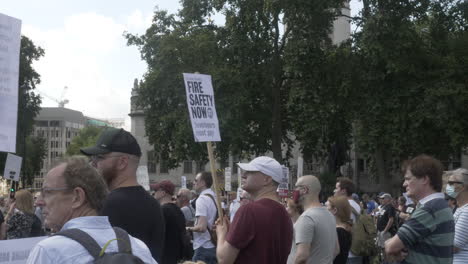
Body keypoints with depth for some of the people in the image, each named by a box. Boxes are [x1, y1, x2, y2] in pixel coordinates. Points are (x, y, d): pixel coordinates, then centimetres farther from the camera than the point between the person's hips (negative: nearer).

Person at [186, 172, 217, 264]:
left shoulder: (202, 199, -15)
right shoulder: (215, 198, 11)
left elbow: (202, 227, -21)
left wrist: (189, 228, -6)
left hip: (203, 248, -8)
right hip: (215, 247, 9)